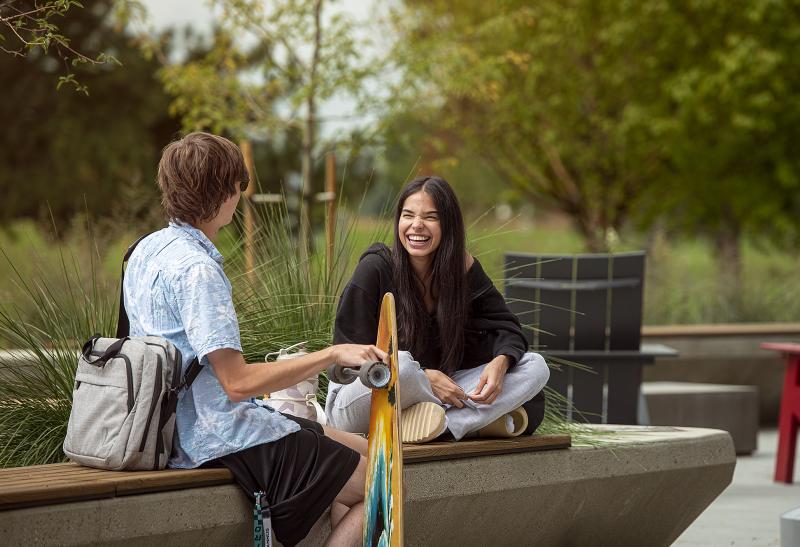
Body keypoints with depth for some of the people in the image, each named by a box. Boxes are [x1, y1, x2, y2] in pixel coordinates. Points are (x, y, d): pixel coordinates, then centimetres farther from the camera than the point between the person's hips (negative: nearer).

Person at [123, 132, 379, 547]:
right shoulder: (195, 268, -22)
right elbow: (237, 383, -26)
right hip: (220, 439, -10)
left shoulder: (149, 249, 8)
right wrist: (334, 355, -23)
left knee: (363, 451, 19)